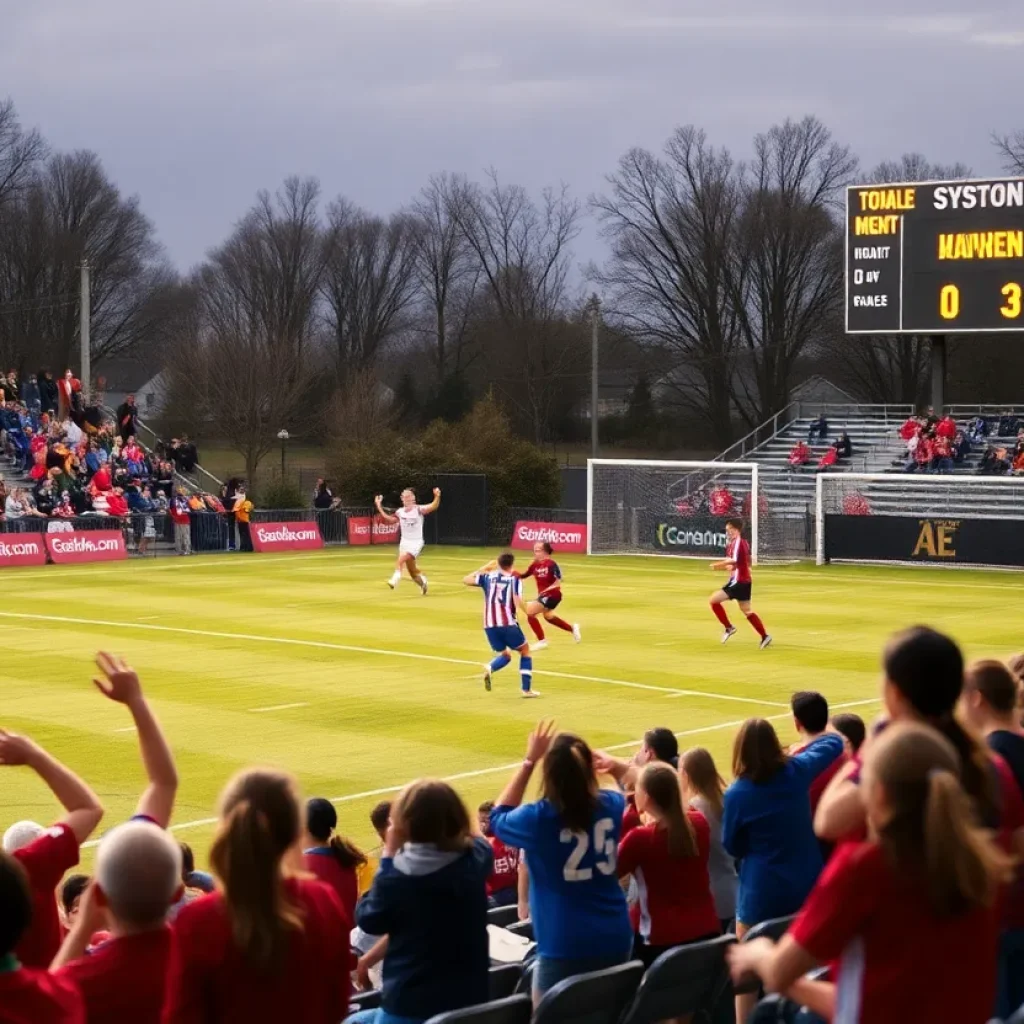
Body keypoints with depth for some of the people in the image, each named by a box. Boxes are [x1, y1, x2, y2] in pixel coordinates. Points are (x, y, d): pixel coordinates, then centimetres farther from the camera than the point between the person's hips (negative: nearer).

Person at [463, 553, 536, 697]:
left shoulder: (488, 577, 9)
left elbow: (466, 580, 17)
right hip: (508, 624, -4)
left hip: (489, 625, 4)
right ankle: (526, 689, 9)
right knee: (525, 651, 18)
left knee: (505, 655, 23)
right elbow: (518, 602, -11)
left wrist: (483, 568, 28)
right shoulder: (515, 579, 0)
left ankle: (490, 669, -11)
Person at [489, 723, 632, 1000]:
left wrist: (529, 760, 8)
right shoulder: (611, 804, -4)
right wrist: (581, 759, 22)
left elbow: (498, 818, 8)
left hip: (566, 948, -5)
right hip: (615, 939, 5)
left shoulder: (539, 818, -17)